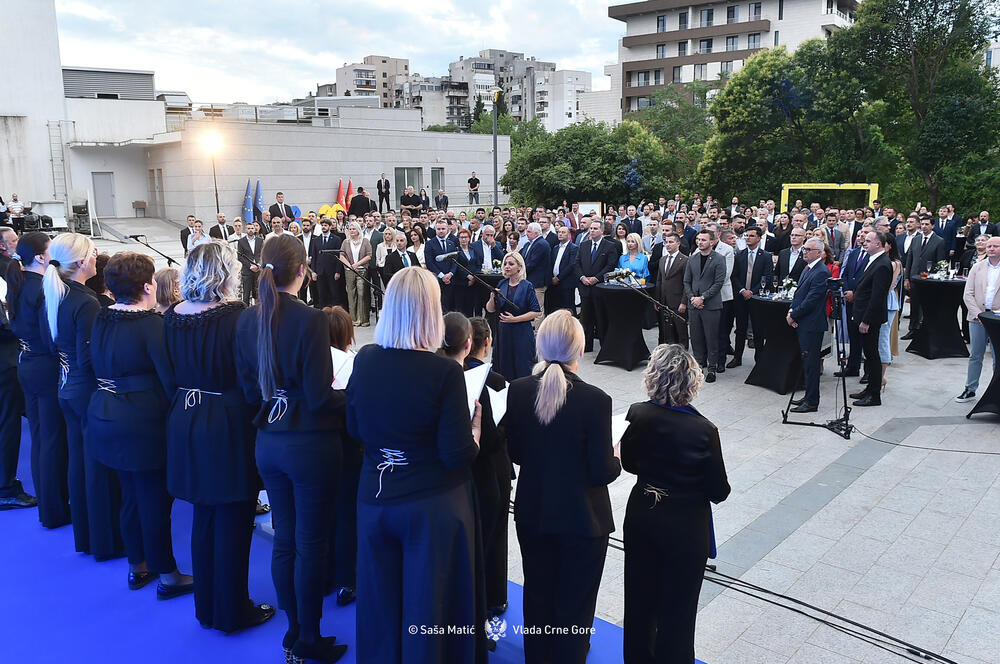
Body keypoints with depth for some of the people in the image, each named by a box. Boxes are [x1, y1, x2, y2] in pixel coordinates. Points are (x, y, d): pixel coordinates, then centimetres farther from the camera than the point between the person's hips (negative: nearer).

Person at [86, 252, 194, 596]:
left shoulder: (101, 320, 5)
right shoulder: (152, 324, -20)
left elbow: (99, 366, 16)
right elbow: (172, 380, -21)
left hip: (105, 419, 8)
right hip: (144, 424, -8)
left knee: (132, 494, 21)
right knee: (155, 498, 4)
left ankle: (138, 567, 35)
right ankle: (168, 576, 17)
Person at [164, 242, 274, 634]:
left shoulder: (172, 316, 0)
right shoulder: (236, 317, -19)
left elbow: (172, 370, 9)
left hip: (185, 421, 7)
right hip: (228, 425, -6)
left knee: (204, 517, 20)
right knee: (232, 521, 8)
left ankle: (206, 607, 33)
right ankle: (233, 612, 21)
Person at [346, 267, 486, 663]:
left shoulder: (364, 360, -7)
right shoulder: (444, 372, -21)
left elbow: (355, 430, 6)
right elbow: (457, 455, -19)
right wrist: (475, 428, -1)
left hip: (375, 497, 5)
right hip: (433, 503, -4)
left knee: (381, 602, 21)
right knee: (428, 605, 13)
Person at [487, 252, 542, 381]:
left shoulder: (527, 286, -6)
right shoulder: (502, 284, 8)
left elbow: (536, 312, -10)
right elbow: (490, 310, 8)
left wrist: (515, 319, -15)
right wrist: (492, 298, -12)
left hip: (522, 333, -4)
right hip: (503, 332, 4)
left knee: (522, 371, -1)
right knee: (502, 369, 6)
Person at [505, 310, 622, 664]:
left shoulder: (518, 390, -11)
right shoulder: (595, 400, -22)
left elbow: (516, 453, -1)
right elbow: (602, 472, -17)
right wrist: (616, 459, 4)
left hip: (532, 513, 4)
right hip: (582, 518, -4)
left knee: (537, 596, 23)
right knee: (574, 606, 14)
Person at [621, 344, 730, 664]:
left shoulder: (637, 415, -14)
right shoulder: (703, 430, -24)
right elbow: (719, 492, -15)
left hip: (641, 518, 4)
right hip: (685, 527, -4)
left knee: (639, 600, 23)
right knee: (676, 608, 14)